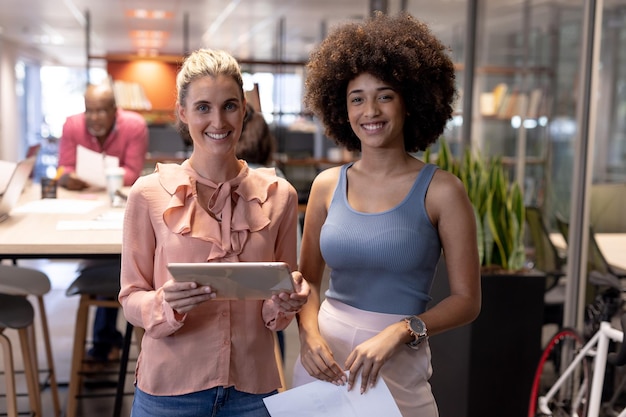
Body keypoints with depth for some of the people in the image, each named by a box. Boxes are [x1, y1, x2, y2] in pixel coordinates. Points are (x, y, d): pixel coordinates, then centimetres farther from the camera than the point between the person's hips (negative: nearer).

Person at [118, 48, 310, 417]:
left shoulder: (278, 195, -2)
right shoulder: (149, 194, -8)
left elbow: (277, 312, 6)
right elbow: (131, 299, -4)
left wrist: (287, 302, -15)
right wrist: (167, 303, -23)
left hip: (253, 387, 2)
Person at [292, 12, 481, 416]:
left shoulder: (441, 191, -8)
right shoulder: (327, 185, 2)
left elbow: (467, 300, -6)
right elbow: (308, 278, 8)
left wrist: (399, 331, -19)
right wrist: (310, 335, -9)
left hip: (398, 366, -3)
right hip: (323, 360, 3)